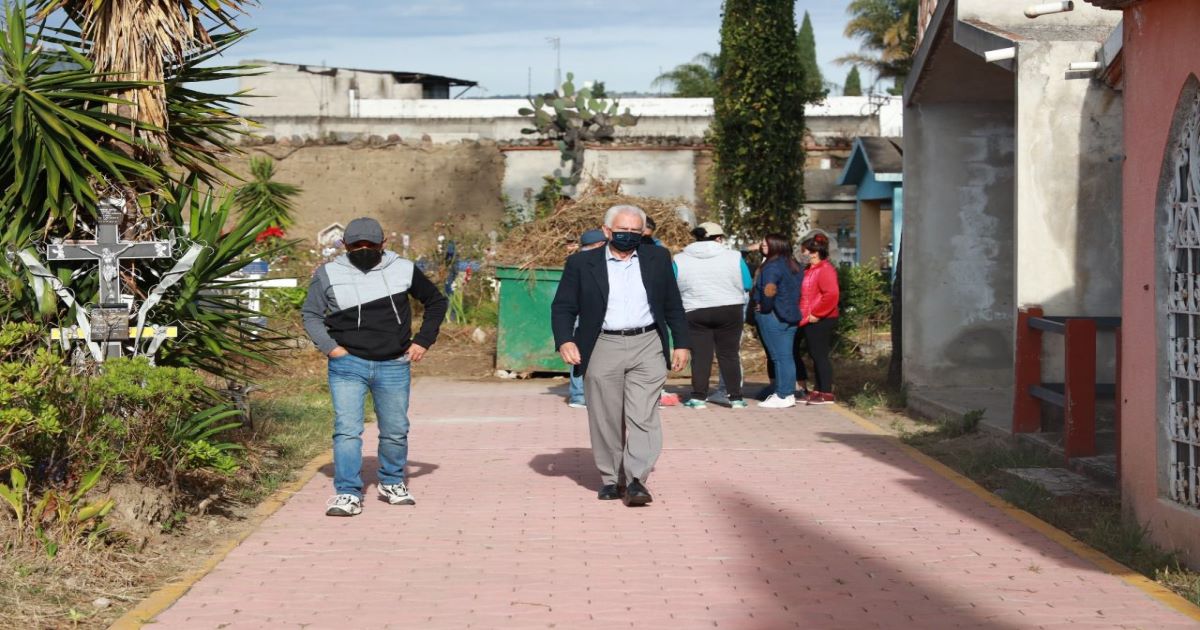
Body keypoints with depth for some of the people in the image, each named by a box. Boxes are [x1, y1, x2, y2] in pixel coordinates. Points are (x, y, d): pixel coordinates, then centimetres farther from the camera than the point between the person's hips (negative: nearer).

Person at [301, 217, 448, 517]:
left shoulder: (403, 270, 5)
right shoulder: (329, 275, 2)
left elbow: (436, 302, 16)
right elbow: (311, 314, 8)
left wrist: (423, 341, 7)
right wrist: (329, 346, -7)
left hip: (394, 367, 2)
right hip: (348, 365, -2)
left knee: (396, 431, 10)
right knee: (347, 430, -13)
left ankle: (392, 483, 31)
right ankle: (348, 494, -11)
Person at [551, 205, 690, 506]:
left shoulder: (658, 258, 10)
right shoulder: (582, 263, 4)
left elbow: (673, 305, 14)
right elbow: (563, 307, 3)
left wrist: (681, 343, 9)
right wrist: (565, 341, -12)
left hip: (647, 347, 0)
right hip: (602, 349, 0)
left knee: (643, 416, -9)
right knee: (606, 420, 4)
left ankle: (636, 480, -11)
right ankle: (610, 479, 14)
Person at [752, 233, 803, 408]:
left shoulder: (772, 266, -15)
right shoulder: (793, 265, 12)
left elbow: (769, 290, -26)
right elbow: (796, 292, 17)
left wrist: (764, 307, -12)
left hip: (772, 316, -9)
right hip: (791, 315, 9)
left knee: (779, 356, -6)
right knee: (787, 356, 11)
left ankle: (782, 396, -4)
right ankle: (789, 393, 14)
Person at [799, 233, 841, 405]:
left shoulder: (825, 270, -15)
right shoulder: (810, 270, 17)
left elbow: (831, 294, -26)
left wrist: (817, 314, -21)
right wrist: (806, 316, 14)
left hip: (821, 321, -10)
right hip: (811, 321, 10)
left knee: (820, 356, -7)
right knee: (816, 356, 13)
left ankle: (826, 394, -4)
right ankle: (818, 391, 19)